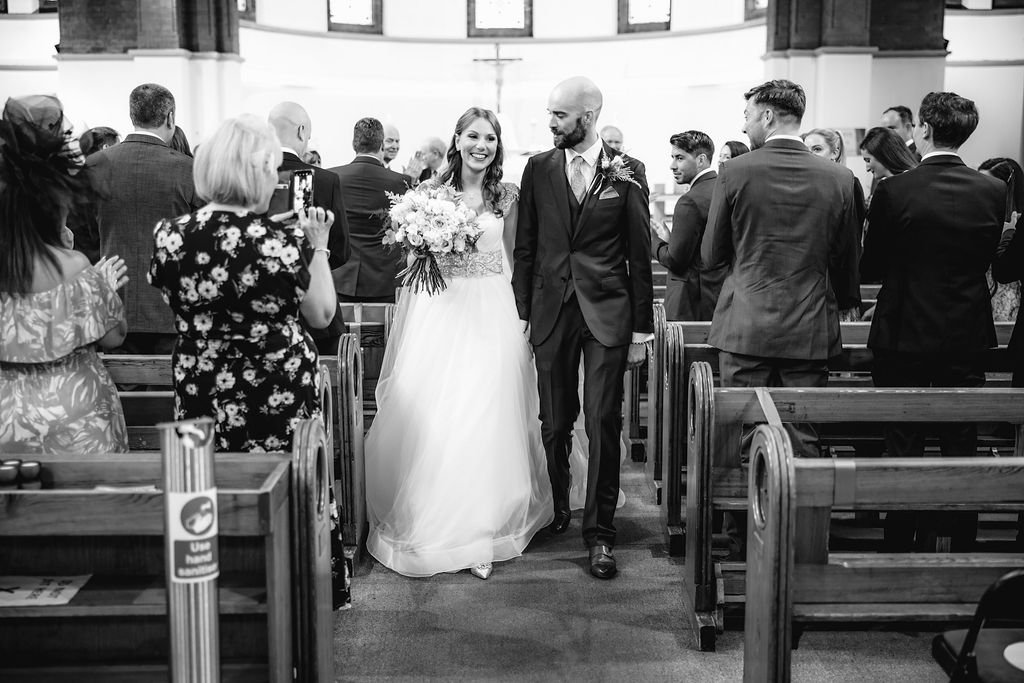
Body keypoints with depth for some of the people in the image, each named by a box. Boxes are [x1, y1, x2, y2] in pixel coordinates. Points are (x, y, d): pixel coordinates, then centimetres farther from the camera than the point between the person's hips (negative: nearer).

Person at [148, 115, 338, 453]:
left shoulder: (169, 236, -10)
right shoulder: (286, 243, -18)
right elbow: (322, 316, -3)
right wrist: (318, 246, 5)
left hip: (201, 399, 3)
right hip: (279, 398, -3)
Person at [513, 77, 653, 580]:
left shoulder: (626, 173, 0)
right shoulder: (538, 169, 5)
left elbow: (639, 254, 2)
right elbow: (525, 246, 8)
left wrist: (642, 327, 0)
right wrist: (522, 311, 4)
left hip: (607, 312, -2)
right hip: (551, 311, 2)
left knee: (603, 425, -2)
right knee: (554, 424, 10)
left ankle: (599, 532, 8)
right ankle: (555, 509, 30)